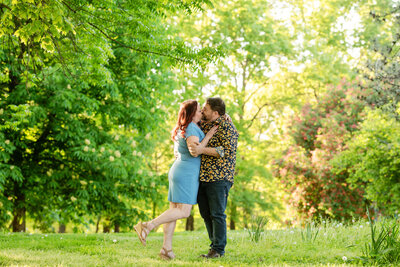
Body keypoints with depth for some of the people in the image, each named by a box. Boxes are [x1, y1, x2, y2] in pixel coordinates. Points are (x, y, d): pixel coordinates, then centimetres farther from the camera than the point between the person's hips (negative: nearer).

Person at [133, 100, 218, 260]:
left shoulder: (181, 129, 16)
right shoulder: (192, 128, -13)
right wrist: (208, 136, -13)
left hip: (178, 170, 10)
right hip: (187, 173, -10)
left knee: (174, 210, 4)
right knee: (183, 212, -11)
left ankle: (166, 248, 0)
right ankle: (147, 226, -18)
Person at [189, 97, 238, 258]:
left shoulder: (226, 126, -8)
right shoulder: (203, 124, 14)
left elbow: (228, 151, -19)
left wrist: (203, 150, -26)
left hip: (219, 177, -8)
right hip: (202, 177, 8)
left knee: (217, 214, -6)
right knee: (206, 214, 10)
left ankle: (218, 249, 0)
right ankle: (215, 245, 19)